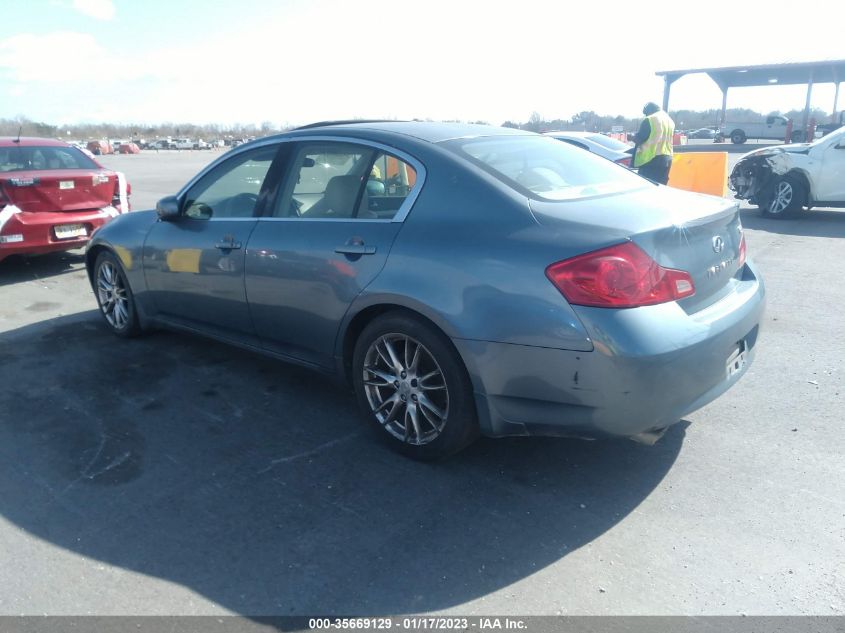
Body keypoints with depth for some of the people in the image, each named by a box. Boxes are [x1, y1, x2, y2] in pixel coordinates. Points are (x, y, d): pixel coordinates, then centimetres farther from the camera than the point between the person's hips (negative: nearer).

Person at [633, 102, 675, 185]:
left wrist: (634, 137, 13)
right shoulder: (670, 120, 16)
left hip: (651, 159, -7)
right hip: (667, 158, 7)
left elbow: (639, 139, -8)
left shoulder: (649, 120, -8)